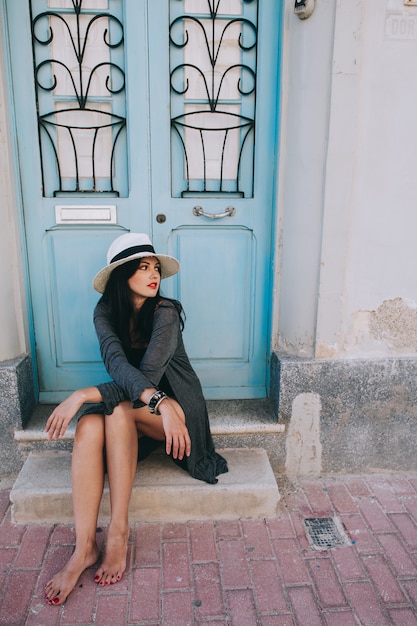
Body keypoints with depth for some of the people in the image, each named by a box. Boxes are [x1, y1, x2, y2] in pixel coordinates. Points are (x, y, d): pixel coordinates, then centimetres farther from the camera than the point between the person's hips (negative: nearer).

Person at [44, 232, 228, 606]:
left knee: (118, 409, -32)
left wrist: (84, 395, -33)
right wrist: (158, 401, -42)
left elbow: (148, 375, -26)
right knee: (89, 425, -28)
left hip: (175, 406, -3)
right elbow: (116, 362, -24)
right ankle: (84, 548, -25)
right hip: (127, 410, 3)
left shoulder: (166, 312, -16)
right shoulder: (106, 312, -6)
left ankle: (119, 530, -23)